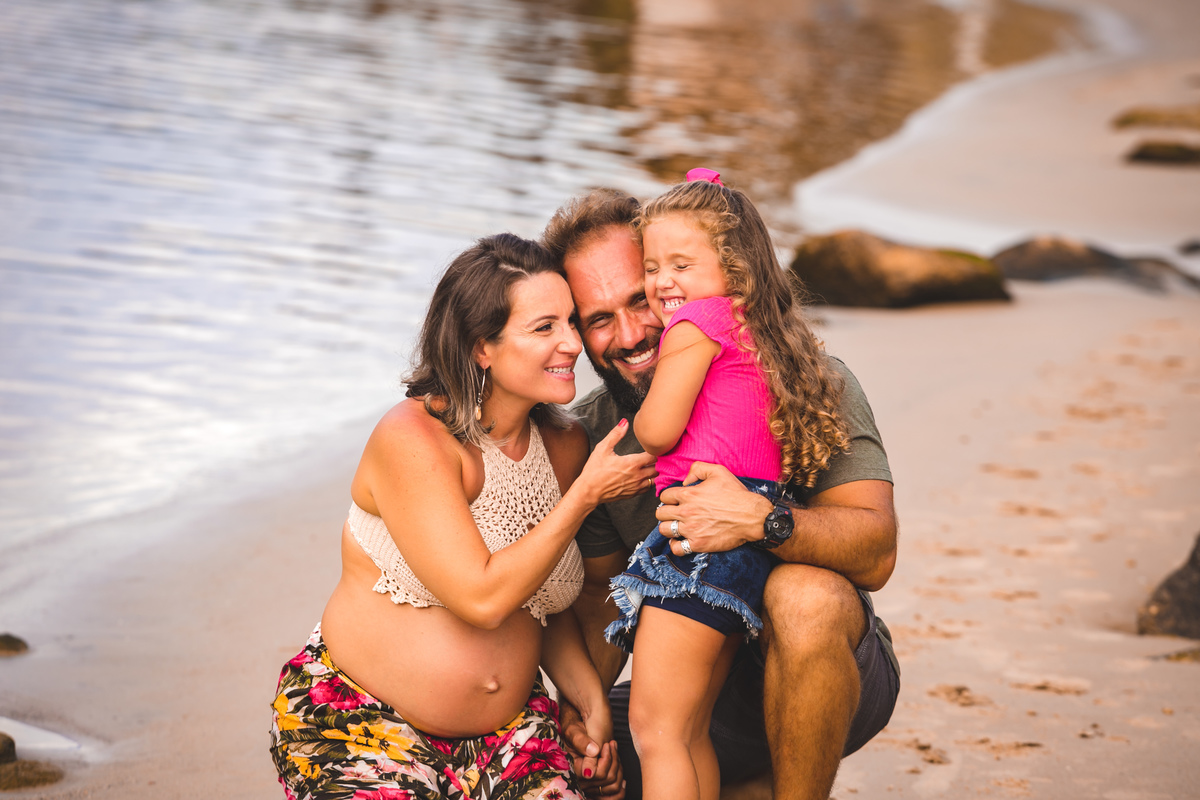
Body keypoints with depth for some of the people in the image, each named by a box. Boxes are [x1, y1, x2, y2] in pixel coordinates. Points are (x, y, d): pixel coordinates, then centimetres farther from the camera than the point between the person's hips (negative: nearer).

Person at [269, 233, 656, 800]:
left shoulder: (566, 448, 3)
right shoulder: (412, 439, -17)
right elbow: (484, 598, -23)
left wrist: (591, 701, 0)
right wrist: (585, 494, -16)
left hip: (504, 731, 5)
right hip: (359, 728, -5)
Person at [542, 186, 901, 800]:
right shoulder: (589, 436, 0)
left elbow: (876, 552, -23)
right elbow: (600, 591, 9)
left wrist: (762, 520, -41)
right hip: (698, 693, 6)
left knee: (804, 593, -37)